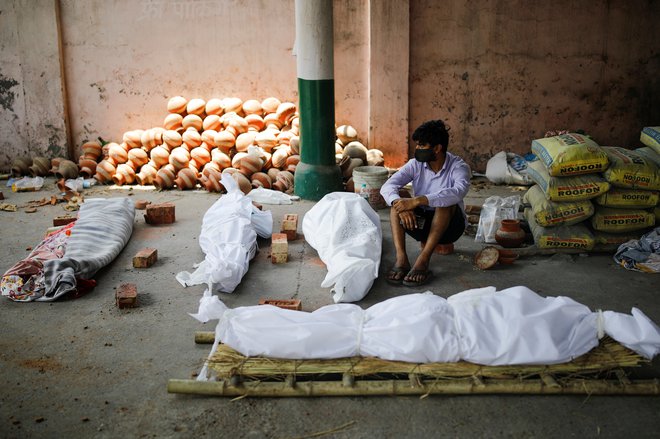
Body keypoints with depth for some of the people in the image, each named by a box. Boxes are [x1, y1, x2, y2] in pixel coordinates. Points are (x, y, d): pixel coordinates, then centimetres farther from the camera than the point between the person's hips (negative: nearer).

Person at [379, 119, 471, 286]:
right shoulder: (415, 164, -5)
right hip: (422, 222, 4)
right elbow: (387, 186, -16)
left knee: (446, 201, -33)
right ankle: (401, 259, -33)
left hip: (449, 225, -3)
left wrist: (417, 201, -47)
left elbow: (458, 192, -40)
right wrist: (400, 205, -39)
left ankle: (423, 261, -37)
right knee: (397, 200, -21)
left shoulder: (459, 167, -17)